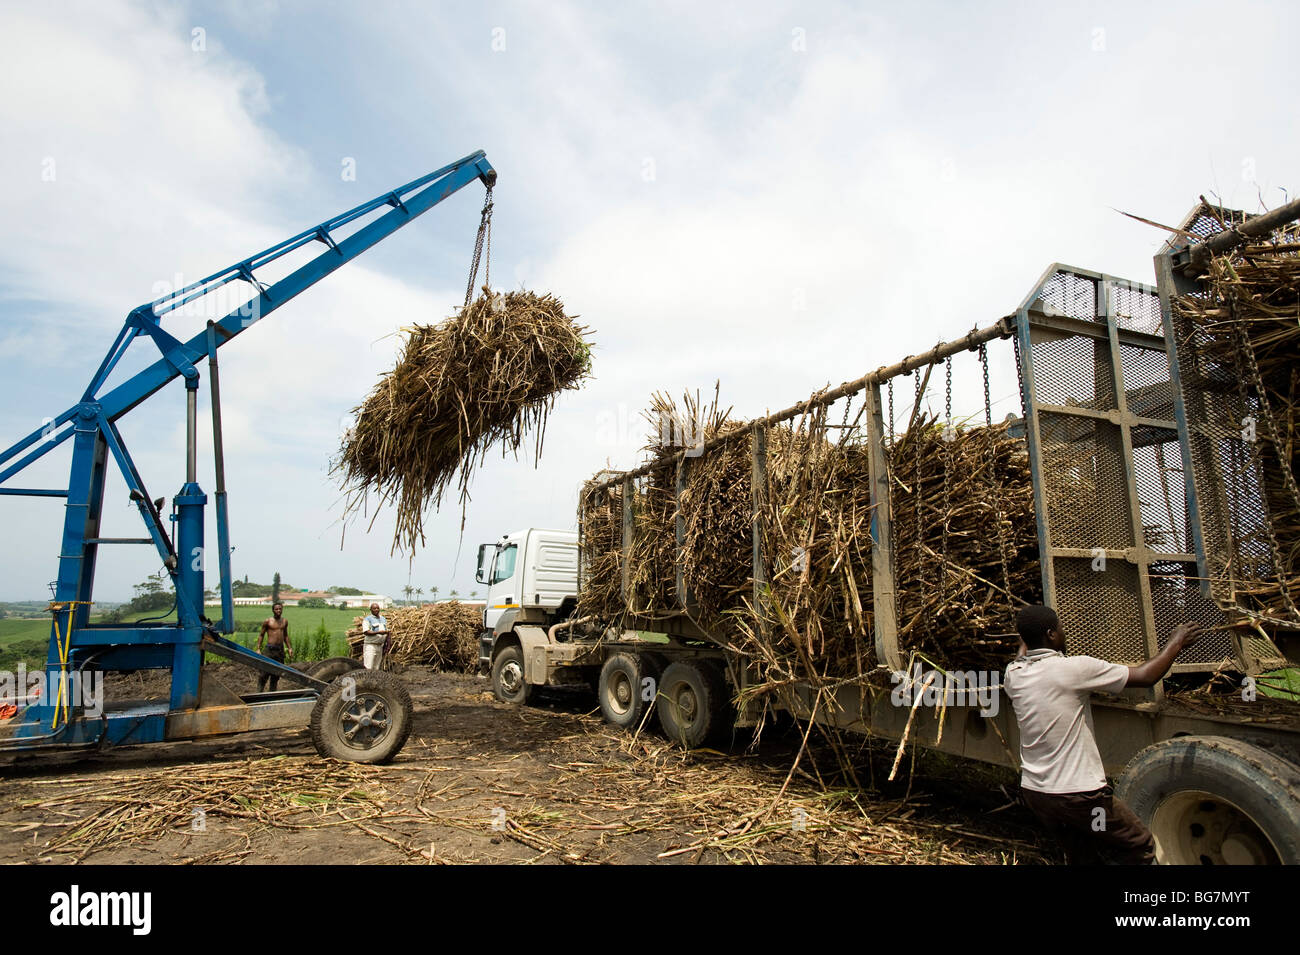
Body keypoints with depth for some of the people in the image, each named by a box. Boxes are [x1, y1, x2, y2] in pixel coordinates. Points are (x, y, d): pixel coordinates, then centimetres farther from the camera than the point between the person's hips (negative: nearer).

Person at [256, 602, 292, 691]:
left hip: (281, 649, 5)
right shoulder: (267, 621, -3)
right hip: (270, 648, -4)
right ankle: (259, 692, -2)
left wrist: (289, 647, 14)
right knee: (265, 671, -9)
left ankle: (272, 692, 17)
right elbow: (261, 635, 1)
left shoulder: (284, 621, 10)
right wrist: (258, 649, -7)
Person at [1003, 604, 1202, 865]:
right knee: (1141, 848, 15)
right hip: (1077, 794, -6)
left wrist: (1025, 639, 42)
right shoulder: (1074, 669, -17)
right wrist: (1176, 642, 8)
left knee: (1082, 855, 23)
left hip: (1032, 792, 6)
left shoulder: (1013, 674, 0)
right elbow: (1146, 676, -8)